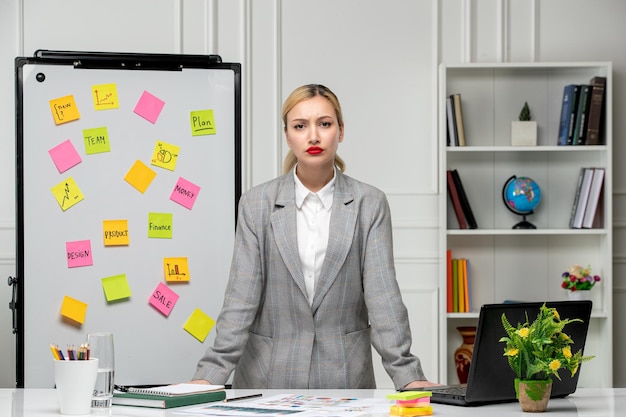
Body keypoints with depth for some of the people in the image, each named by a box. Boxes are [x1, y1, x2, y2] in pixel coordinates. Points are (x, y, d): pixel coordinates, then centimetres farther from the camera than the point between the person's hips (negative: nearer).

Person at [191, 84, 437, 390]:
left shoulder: (369, 204, 0)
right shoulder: (256, 203, 1)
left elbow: (382, 294, -6)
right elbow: (241, 296, -4)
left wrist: (407, 376, -16)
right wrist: (210, 375, -14)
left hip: (345, 376, 0)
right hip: (268, 376, 0)